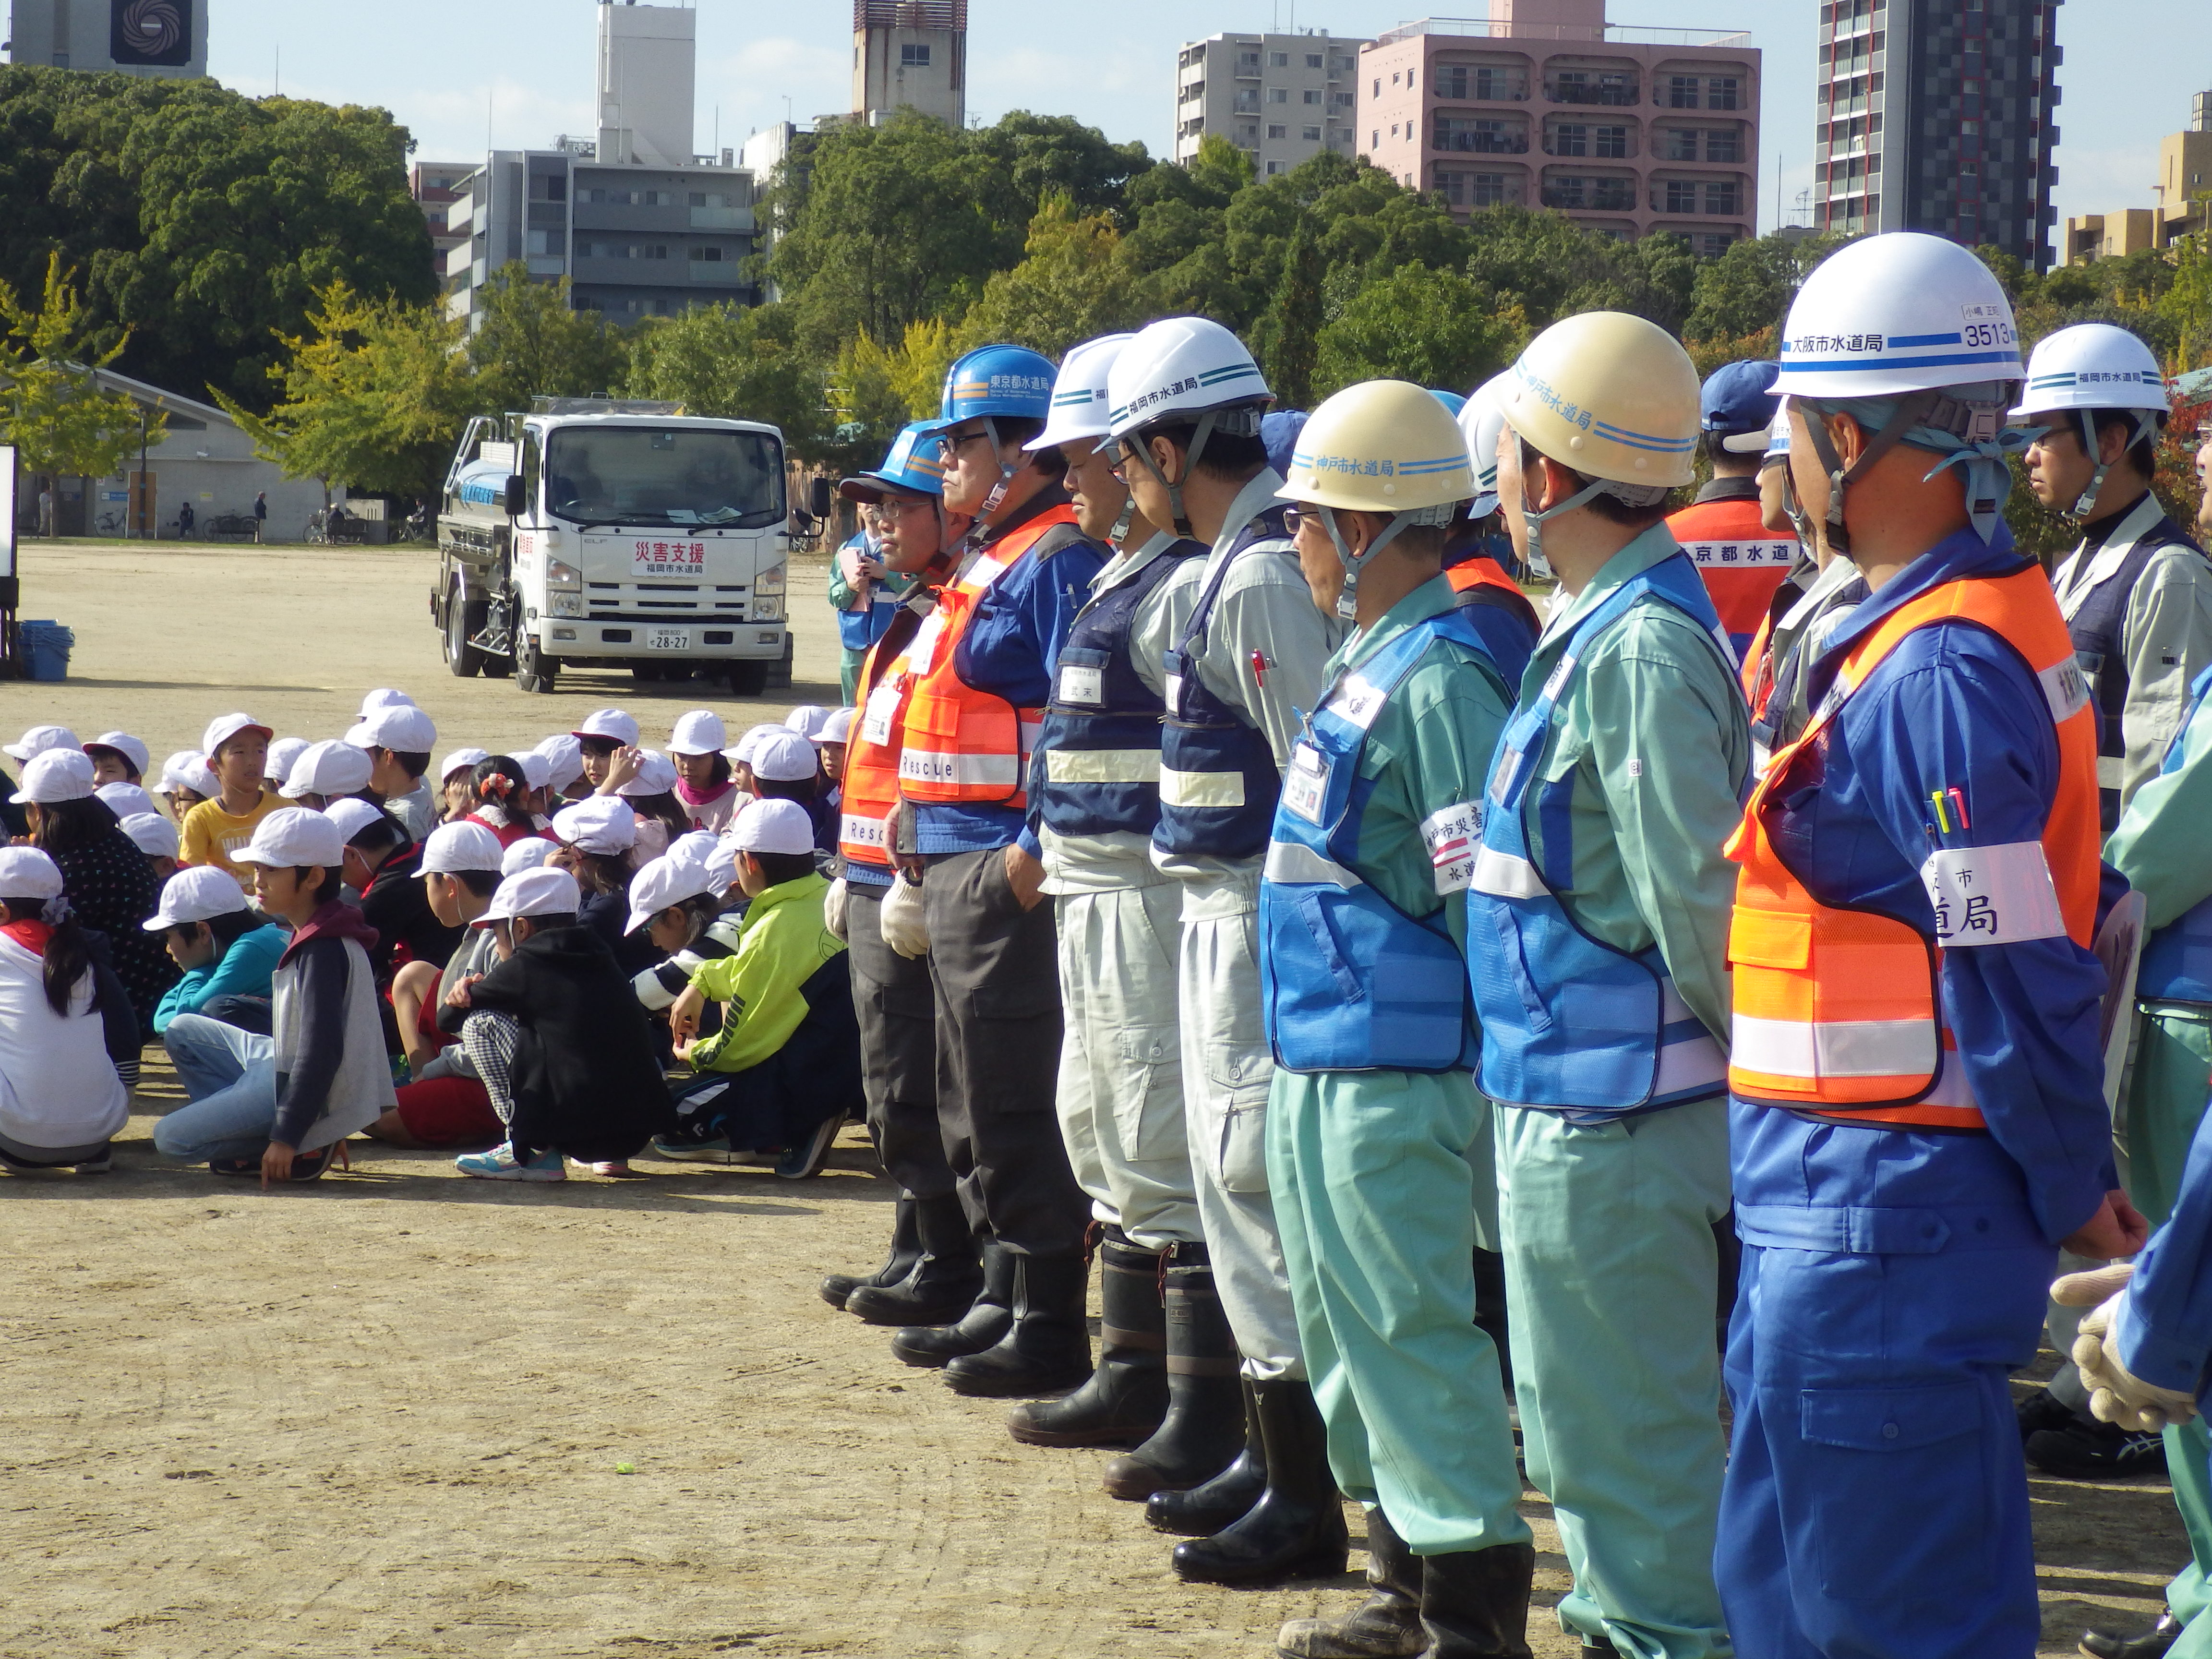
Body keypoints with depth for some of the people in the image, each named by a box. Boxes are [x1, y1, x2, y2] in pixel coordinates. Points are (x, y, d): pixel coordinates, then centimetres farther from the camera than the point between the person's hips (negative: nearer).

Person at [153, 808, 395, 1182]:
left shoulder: (324, 951, -22)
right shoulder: (311, 937, 10)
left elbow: (322, 1050, -27)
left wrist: (287, 1139, -27)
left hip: (304, 1090, -11)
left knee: (171, 1138, -14)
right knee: (182, 1030, 18)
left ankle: (303, 1149, -7)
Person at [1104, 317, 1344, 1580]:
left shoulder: (1265, 577, -19)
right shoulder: (1240, 561, 12)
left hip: (1256, 915, -10)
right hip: (1223, 909, 10)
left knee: (1258, 1188, -6)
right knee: (1246, 1189, 17)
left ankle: (1303, 1506, -1)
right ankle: (1274, 1461, 28)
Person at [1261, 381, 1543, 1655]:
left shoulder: (1440, 678, -18)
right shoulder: (1373, 663, 14)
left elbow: (1491, 902, -20)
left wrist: (1507, 1064, -18)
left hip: (1398, 1070, -10)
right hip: (1326, 1059, 10)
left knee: (1409, 1326, -7)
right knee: (1347, 1322, 17)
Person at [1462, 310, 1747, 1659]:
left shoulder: (1640, 649, -21)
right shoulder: (1598, 629, 11)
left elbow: (1694, 888, -24)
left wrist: (1738, 1048, -11)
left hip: (1613, 1115, -10)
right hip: (1569, 1096, 10)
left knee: (1628, 1423, -1)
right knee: (1587, 1411, 20)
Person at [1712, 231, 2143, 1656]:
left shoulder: (1939, 674, -21)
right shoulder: (1990, 618, 10)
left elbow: (2019, 977, -22)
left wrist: (2071, 1193, -10)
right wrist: (2074, 1184, 16)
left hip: (1873, 1230, -10)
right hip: (1838, 1214, 10)